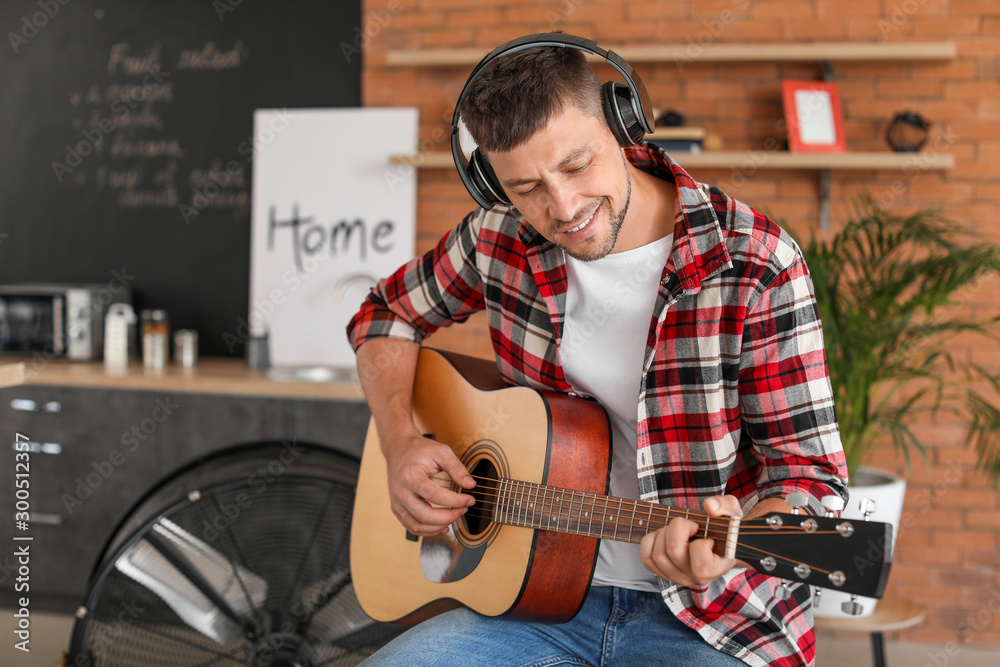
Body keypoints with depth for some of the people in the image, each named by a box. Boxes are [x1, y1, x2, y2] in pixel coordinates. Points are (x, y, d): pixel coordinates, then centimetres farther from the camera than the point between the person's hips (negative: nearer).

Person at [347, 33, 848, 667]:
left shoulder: (755, 265, -13)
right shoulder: (501, 241, 0)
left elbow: (809, 469, -12)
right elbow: (387, 313, 18)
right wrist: (401, 444, 1)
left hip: (713, 615, -3)